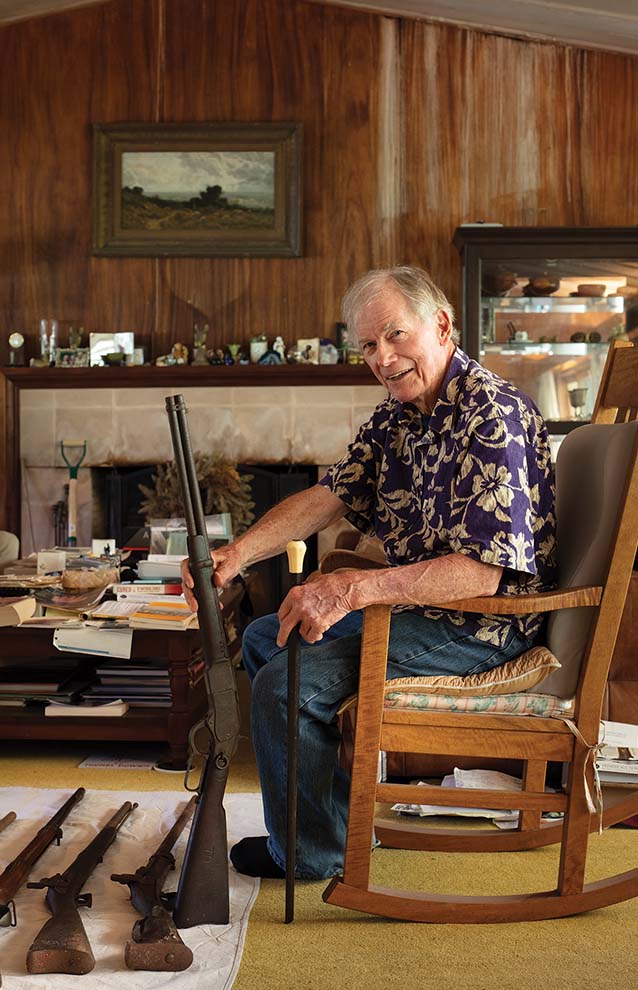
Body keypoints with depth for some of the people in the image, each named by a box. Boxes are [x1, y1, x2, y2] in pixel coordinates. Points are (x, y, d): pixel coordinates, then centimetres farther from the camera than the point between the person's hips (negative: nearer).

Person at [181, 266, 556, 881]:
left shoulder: (493, 415, -24)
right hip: (412, 605, 10)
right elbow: (330, 495, 1)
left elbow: (485, 570, -30)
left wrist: (354, 588, -36)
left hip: (478, 628, -10)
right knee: (263, 638, 20)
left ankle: (310, 852, 4)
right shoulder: (396, 414, 7)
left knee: (287, 683, -20)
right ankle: (343, 806, 28)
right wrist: (236, 555, -15)